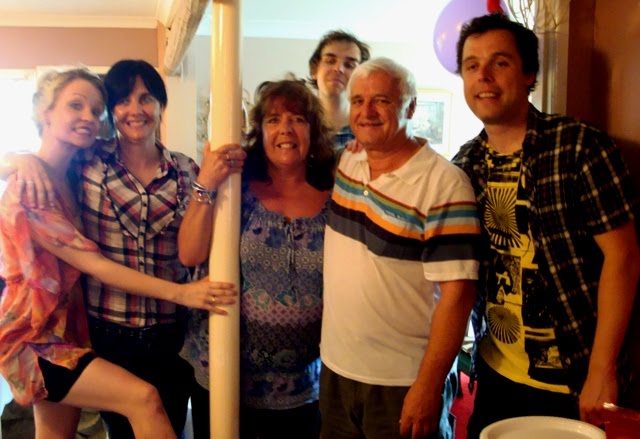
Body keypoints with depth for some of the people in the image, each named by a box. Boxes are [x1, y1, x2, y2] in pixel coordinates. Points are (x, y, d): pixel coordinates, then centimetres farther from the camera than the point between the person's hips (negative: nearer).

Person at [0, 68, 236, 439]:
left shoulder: (74, 174, 5)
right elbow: (92, 264, -21)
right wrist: (178, 292, -25)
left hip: (68, 329, 8)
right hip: (33, 338, -7)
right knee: (144, 399, -20)